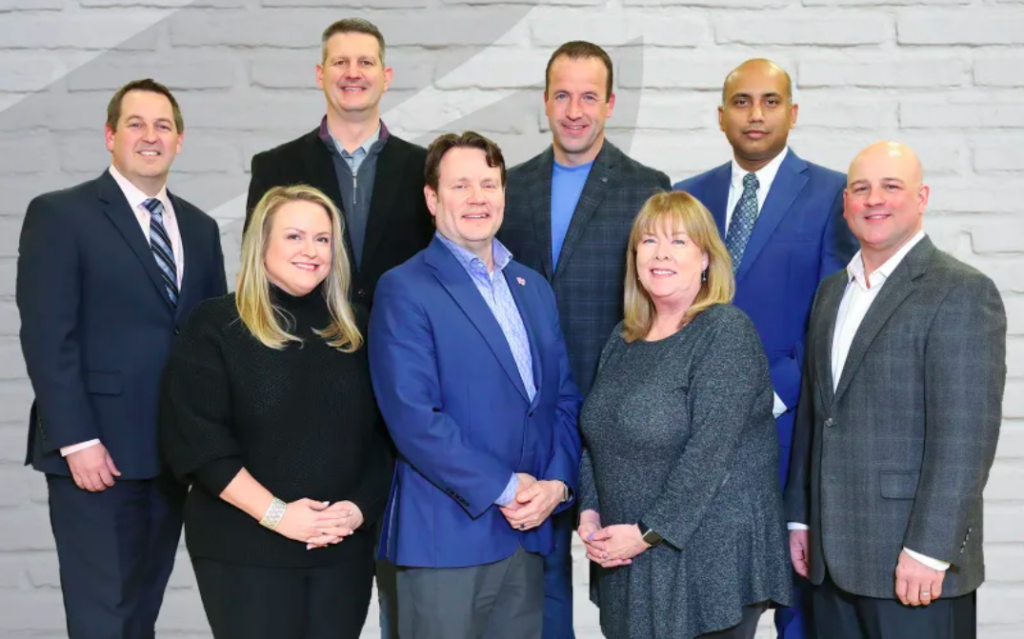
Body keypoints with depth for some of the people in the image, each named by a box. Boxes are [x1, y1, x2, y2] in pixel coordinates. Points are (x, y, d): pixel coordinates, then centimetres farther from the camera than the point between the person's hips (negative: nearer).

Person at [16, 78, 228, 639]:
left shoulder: (199, 228, 14)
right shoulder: (59, 215, -3)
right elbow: (46, 339, -10)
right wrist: (77, 441, -16)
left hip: (174, 452, 5)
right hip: (97, 454, -5)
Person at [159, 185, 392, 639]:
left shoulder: (357, 331, 10)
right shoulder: (216, 326, -2)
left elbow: (384, 434, 8)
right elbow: (197, 440, -10)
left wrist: (360, 508, -7)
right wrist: (275, 514, -15)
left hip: (343, 547, 4)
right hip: (245, 547, -3)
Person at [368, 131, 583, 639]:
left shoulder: (534, 288, 15)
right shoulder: (404, 290, -7)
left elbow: (564, 398, 13)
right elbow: (413, 418, -16)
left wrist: (556, 484, -4)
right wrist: (503, 488, -14)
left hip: (528, 532, 6)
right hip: (448, 537, -6)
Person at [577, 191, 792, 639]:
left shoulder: (726, 332, -12)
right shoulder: (623, 338, 10)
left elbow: (709, 452, -18)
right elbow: (597, 436, 13)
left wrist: (648, 533, -17)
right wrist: (589, 513, -2)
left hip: (711, 561, -6)